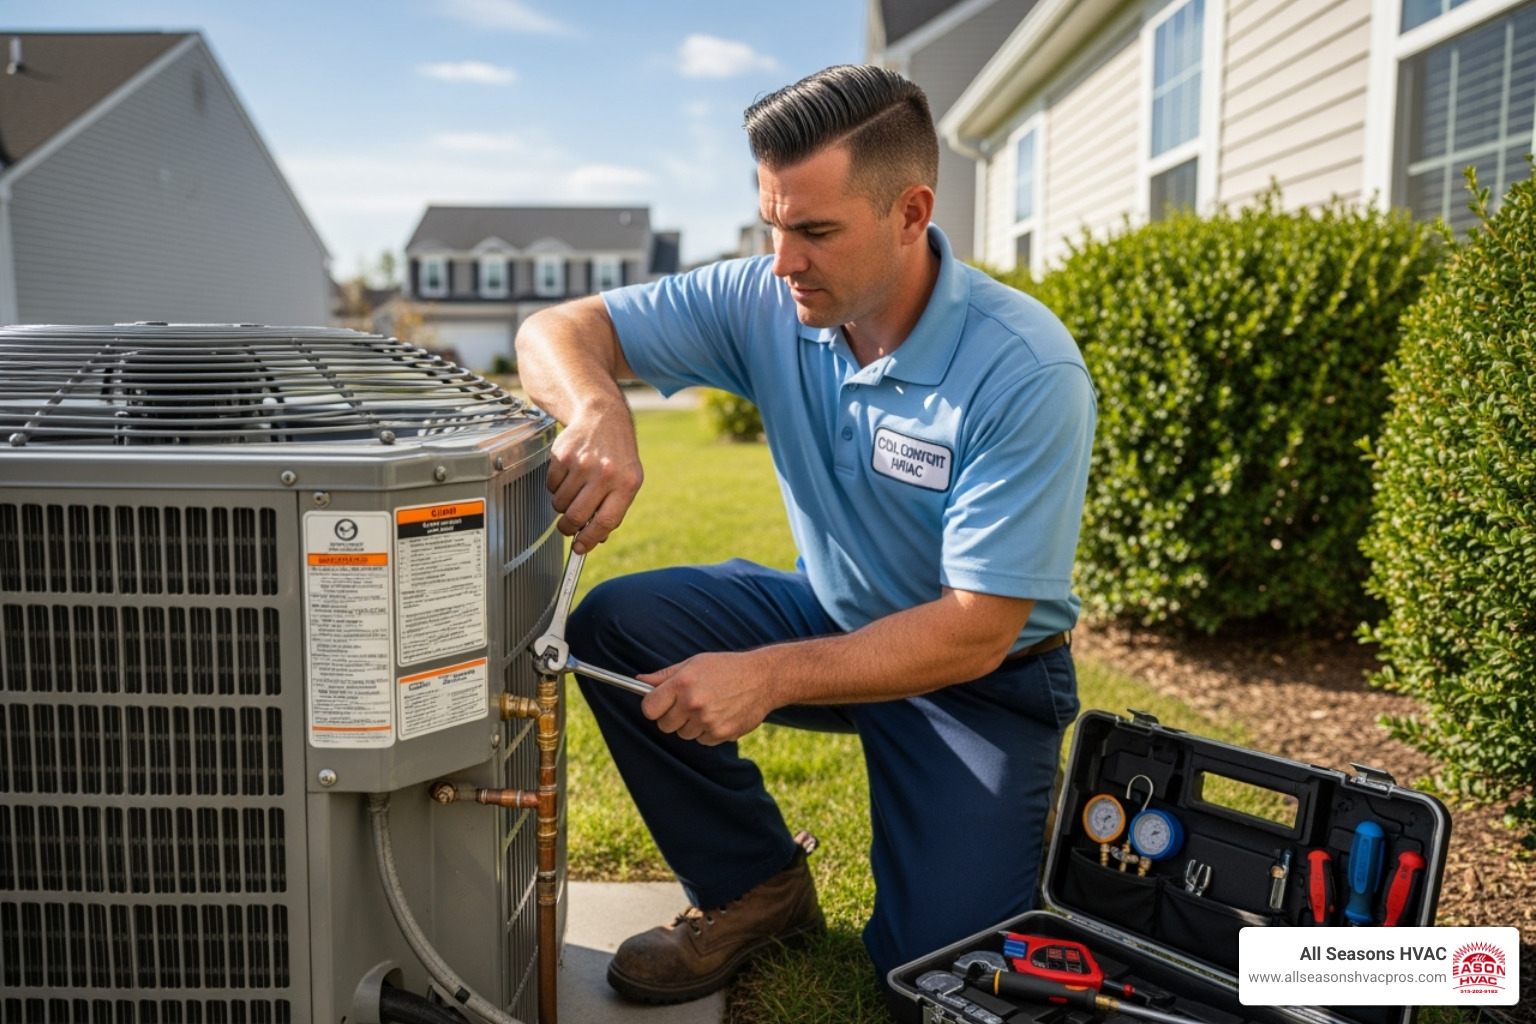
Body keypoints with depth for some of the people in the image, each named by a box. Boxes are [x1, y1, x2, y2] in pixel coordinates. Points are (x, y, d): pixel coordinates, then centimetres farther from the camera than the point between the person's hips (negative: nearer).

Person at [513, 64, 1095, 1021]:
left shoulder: (1028, 373, -28)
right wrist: (601, 413, -35)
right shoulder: (767, 301, -14)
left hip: (984, 670, -4)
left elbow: (976, 631, -27)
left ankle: (1021, 816, 21)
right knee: (616, 623, -17)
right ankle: (754, 888, 3)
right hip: (833, 614, 5)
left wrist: (769, 676, -35)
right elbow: (560, 328, -12)